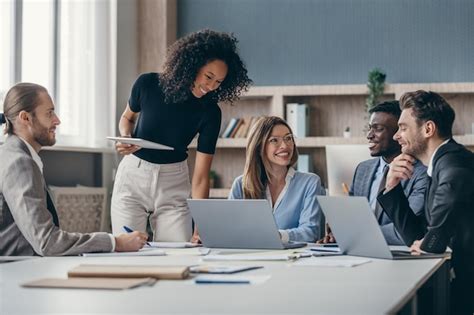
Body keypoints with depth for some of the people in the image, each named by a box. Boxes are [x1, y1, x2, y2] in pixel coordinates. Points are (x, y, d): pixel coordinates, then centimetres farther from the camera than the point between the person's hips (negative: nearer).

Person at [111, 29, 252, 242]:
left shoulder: (209, 113, -14)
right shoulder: (148, 84, -13)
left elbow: (201, 176, -16)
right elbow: (127, 118, 10)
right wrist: (125, 138, -12)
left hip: (173, 184, 0)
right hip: (132, 176, 0)